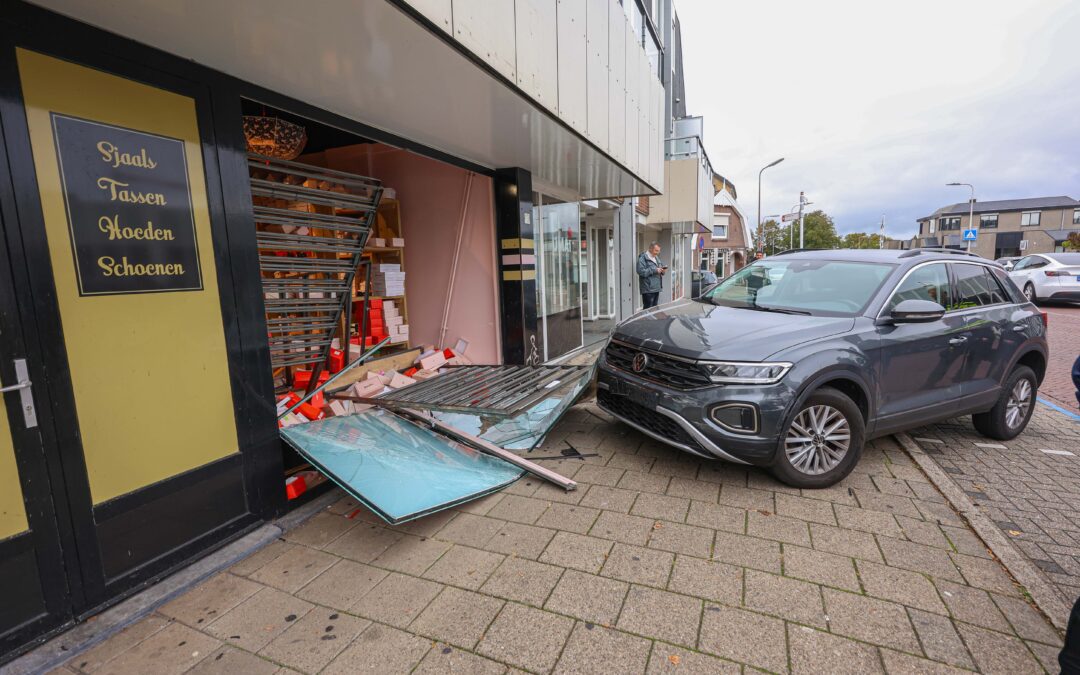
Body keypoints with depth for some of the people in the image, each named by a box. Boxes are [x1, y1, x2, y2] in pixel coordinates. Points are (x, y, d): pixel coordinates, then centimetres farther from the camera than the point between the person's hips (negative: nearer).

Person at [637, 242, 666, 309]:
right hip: (648, 289, -9)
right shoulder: (643, 258, -10)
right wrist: (655, 270, -22)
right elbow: (641, 271, -22)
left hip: (656, 288, 9)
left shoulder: (656, 257, 20)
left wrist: (662, 270, 4)